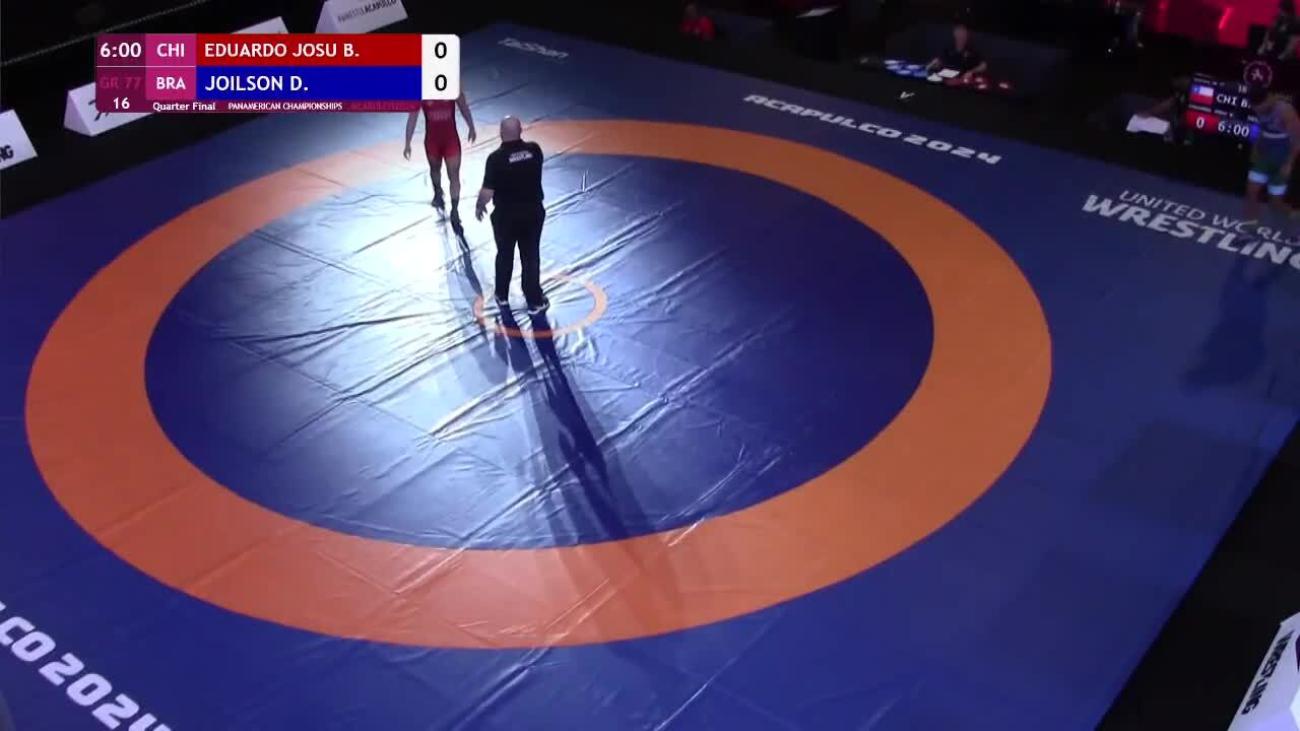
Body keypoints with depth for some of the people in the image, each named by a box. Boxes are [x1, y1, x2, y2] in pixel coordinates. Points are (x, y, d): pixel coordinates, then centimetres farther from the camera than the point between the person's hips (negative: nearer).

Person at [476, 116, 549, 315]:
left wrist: (479, 207, 0)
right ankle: (535, 302, 18)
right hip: (533, 212, 2)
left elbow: (487, 192, -20)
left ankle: (502, 296, 34)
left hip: (506, 215, -2)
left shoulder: (496, 158, -20)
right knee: (531, 256, 12)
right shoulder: (535, 149, -8)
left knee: (505, 255, 18)